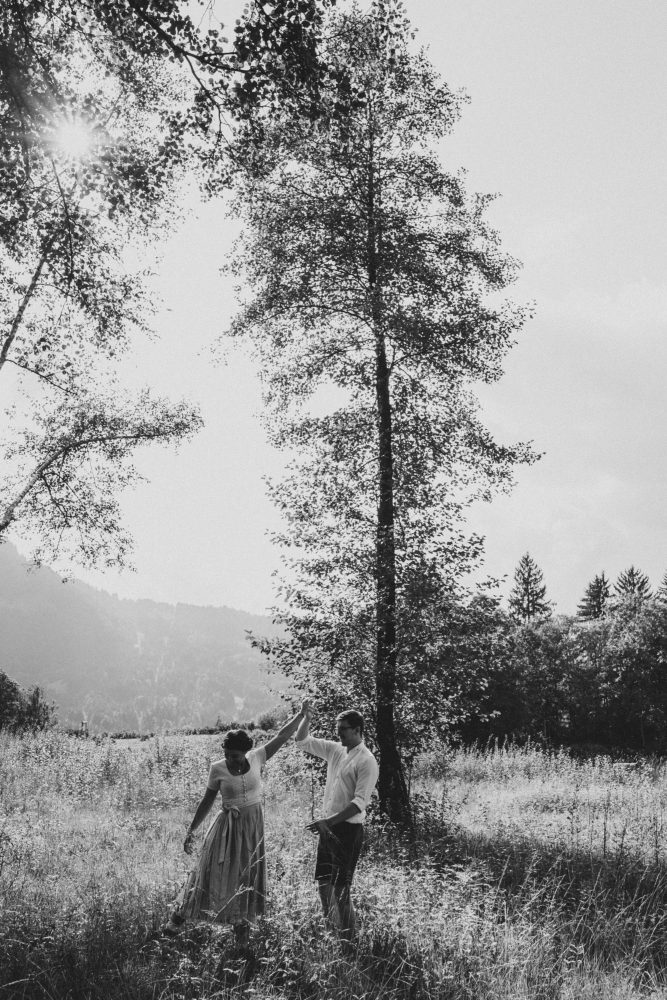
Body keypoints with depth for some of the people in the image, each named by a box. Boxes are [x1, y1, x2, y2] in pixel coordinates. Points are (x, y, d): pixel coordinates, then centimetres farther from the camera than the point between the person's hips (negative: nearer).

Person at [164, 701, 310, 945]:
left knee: (248, 875, 9)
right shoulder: (218, 769, -11)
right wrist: (191, 831, -1)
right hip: (227, 826, -2)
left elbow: (280, 737, -2)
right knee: (213, 870, -2)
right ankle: (179, 916, 14)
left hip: (253, 824, 2)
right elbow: (207, 801, -1)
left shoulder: (256, 759, -7)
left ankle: (242, 924, 27)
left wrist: (302, 714, -6)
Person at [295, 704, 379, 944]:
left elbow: (359, 803, -22)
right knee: (322, 881, 15)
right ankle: (330, 927, 32)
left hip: (348, 829, -8)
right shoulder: (335, 750, 7)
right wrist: (306, 718, -4)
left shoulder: (366, 761, -16)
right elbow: (302, 741, 14)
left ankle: (349, 937, 12)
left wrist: (329, 821, -27)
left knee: (340, 886, -2)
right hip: (328, 826, 8)